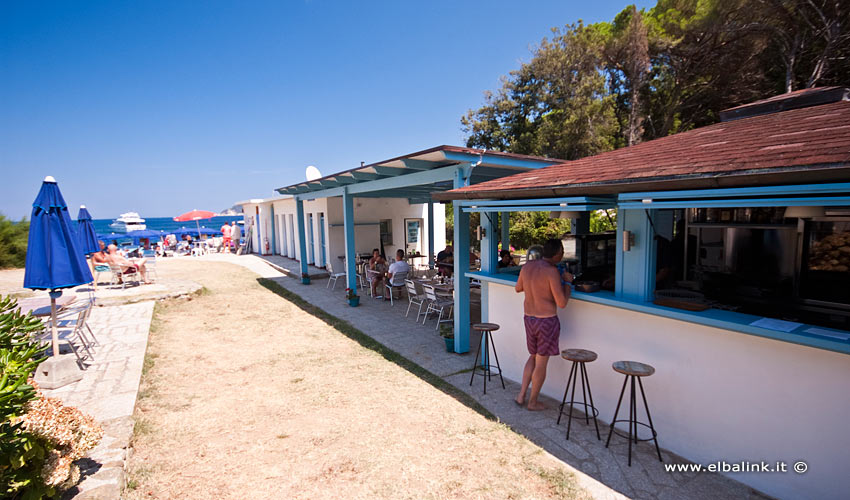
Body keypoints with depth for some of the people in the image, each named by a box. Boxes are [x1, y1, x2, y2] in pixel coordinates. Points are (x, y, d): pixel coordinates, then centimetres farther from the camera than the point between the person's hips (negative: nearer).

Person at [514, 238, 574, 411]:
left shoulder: (527, 266, 0)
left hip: (529, 318, 7)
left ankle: (521, 395, 26)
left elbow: (518, 288, 16)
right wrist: (567, 282, -6)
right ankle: (533, 402, 24)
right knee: (541, 363, 10)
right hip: (547, 321, -6)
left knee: (533, 356, 24)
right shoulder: (552, 272, -21)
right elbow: (561, 303, -19)